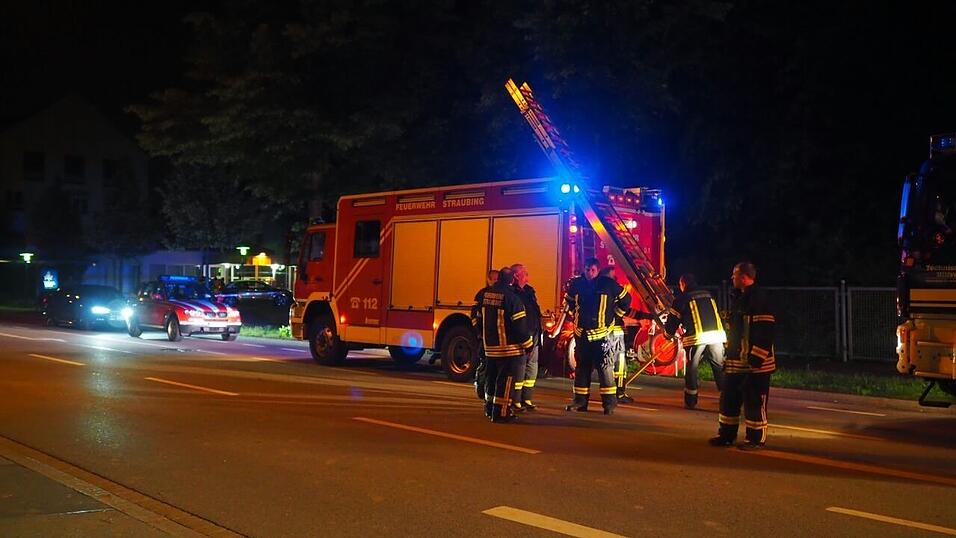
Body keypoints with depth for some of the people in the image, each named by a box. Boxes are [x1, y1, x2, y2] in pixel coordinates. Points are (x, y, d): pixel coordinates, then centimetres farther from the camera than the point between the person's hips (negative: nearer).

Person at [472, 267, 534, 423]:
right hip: (509, 347, -7)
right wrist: (527, 344, -6)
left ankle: (490, 407, 30)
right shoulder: (512, 297, -17)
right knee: (506, 380, -2)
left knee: (492, 377, 19)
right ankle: (501, 412, -2)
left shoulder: (485, 294, 5)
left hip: (490, 346, 7)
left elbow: (477, 318, 13)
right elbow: (520, 324, -17)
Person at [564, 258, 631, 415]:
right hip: (581, 333, 4)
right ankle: (580, 400, 18)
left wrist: (613, 315, 7)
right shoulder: (576, 284, 3)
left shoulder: (608, 284, -6)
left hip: (600, 333, -4)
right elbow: (568, 301, 24)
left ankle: (610, 402, -4)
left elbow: (625, 299, 7)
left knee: (605, 367, -9)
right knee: (581, 368, 10)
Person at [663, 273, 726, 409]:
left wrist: (669, 334, 28)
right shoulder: (708, 295, 20)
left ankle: (690, 401, 11)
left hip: (696, 337, -3)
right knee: (720, 367, 9)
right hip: (716, 335, 4)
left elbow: (673, 319, 8)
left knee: (692, 369, 8)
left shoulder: (682, 298, 6)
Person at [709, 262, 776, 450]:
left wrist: (757, 358, -23)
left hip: (755, 363, -10)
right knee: (729, 398, 14)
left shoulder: (759, 299, -15)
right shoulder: (740, 298, 16)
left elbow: (765, 331, -21)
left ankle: (756, 439, 9)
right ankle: (726, 434, 23)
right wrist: (729, 356, 22)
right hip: (736, 362, 10)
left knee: (754, 402, -1)